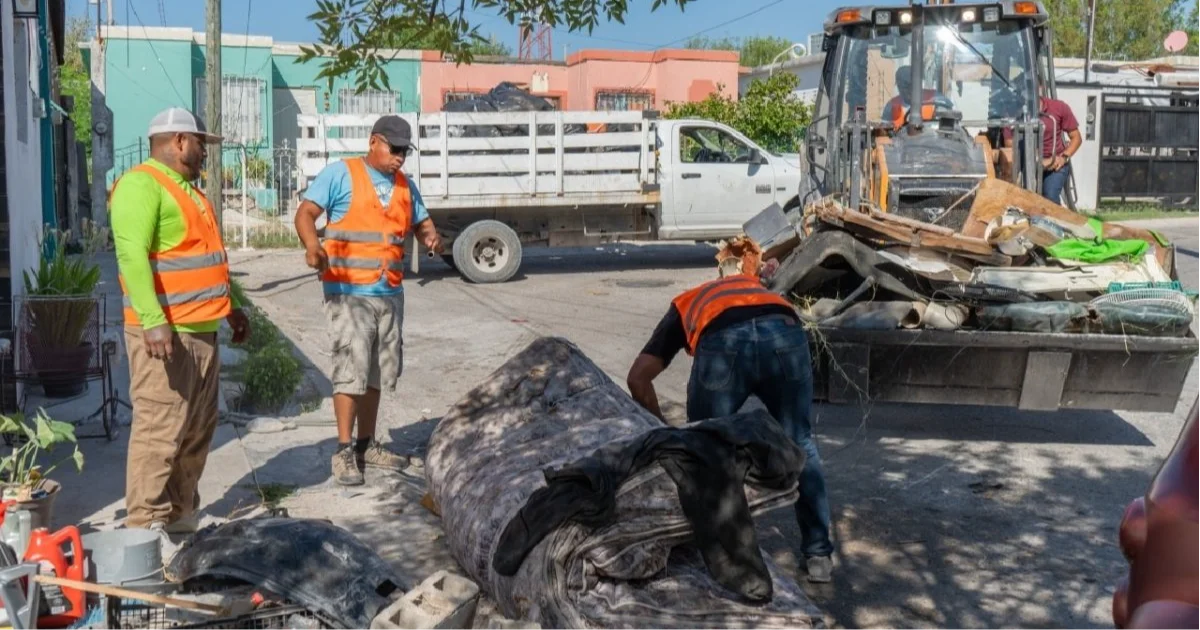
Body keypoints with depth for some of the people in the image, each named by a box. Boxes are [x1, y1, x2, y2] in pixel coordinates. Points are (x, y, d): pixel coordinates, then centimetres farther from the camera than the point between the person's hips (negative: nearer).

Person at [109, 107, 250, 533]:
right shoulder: (141, 184, -11)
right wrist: (153, 320, -30)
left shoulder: (184, 188, 20)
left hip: (201, 330, 10)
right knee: (159, 429, -9)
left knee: (199, 429, 14)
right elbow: (132, 255, -22)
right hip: (165, 332, -10)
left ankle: (180, 515, 25)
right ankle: (145, 526, -2)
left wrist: (229, 307, 26)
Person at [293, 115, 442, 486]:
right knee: (351, 368, -10)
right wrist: (312, 245, -30)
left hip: (390, 294, 6)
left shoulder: (405, 185, 14)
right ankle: (344, 451, -3)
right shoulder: (340, 174, -4)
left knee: (377, 372, 12)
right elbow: (306, 213, -10)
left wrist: (431, 237, -4)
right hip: (348, 291, -6)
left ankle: (366, 445, 23)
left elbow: (422, 222, 21)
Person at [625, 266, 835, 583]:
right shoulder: (757, 287, 45)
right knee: (799, 445, 21)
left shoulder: (682, 307, 38)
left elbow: (638, 378, 26)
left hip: (724, 341, -2)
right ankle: (819, 554, 27)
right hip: (785, 334, 2)